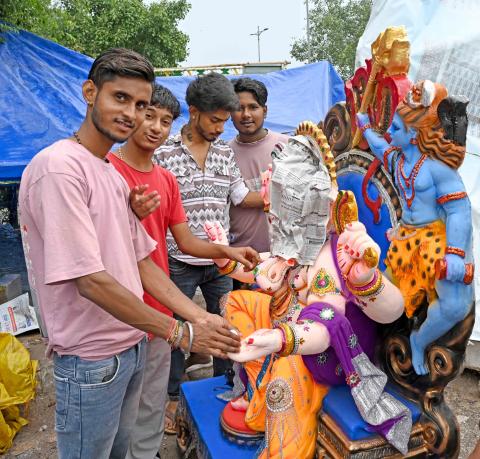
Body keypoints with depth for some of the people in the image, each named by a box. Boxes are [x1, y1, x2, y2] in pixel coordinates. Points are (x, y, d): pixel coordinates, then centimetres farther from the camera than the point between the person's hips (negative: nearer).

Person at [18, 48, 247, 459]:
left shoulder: (113, 174, 8)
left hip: (131, 345, 8)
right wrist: (181, 333, -20)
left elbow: (141, 261, 8)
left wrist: (201, 317, -2)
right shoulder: (59, 167, -20)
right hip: (91, 359, -8)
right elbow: (90, 280, -24)